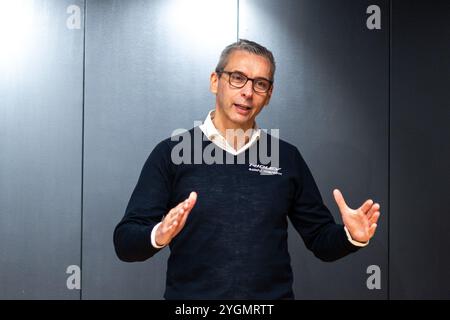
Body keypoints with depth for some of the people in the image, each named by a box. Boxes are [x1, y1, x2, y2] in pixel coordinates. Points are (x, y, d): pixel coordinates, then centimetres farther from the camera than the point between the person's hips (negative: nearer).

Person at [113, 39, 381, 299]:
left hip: (274, 293, 2)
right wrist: (159, 236, -28)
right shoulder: (172, 152, -4)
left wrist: (350, 236, -13)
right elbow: (126, 242, -8)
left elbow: (322, 241, 7)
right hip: (191, 293, -2)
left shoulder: (288, 157, 4)